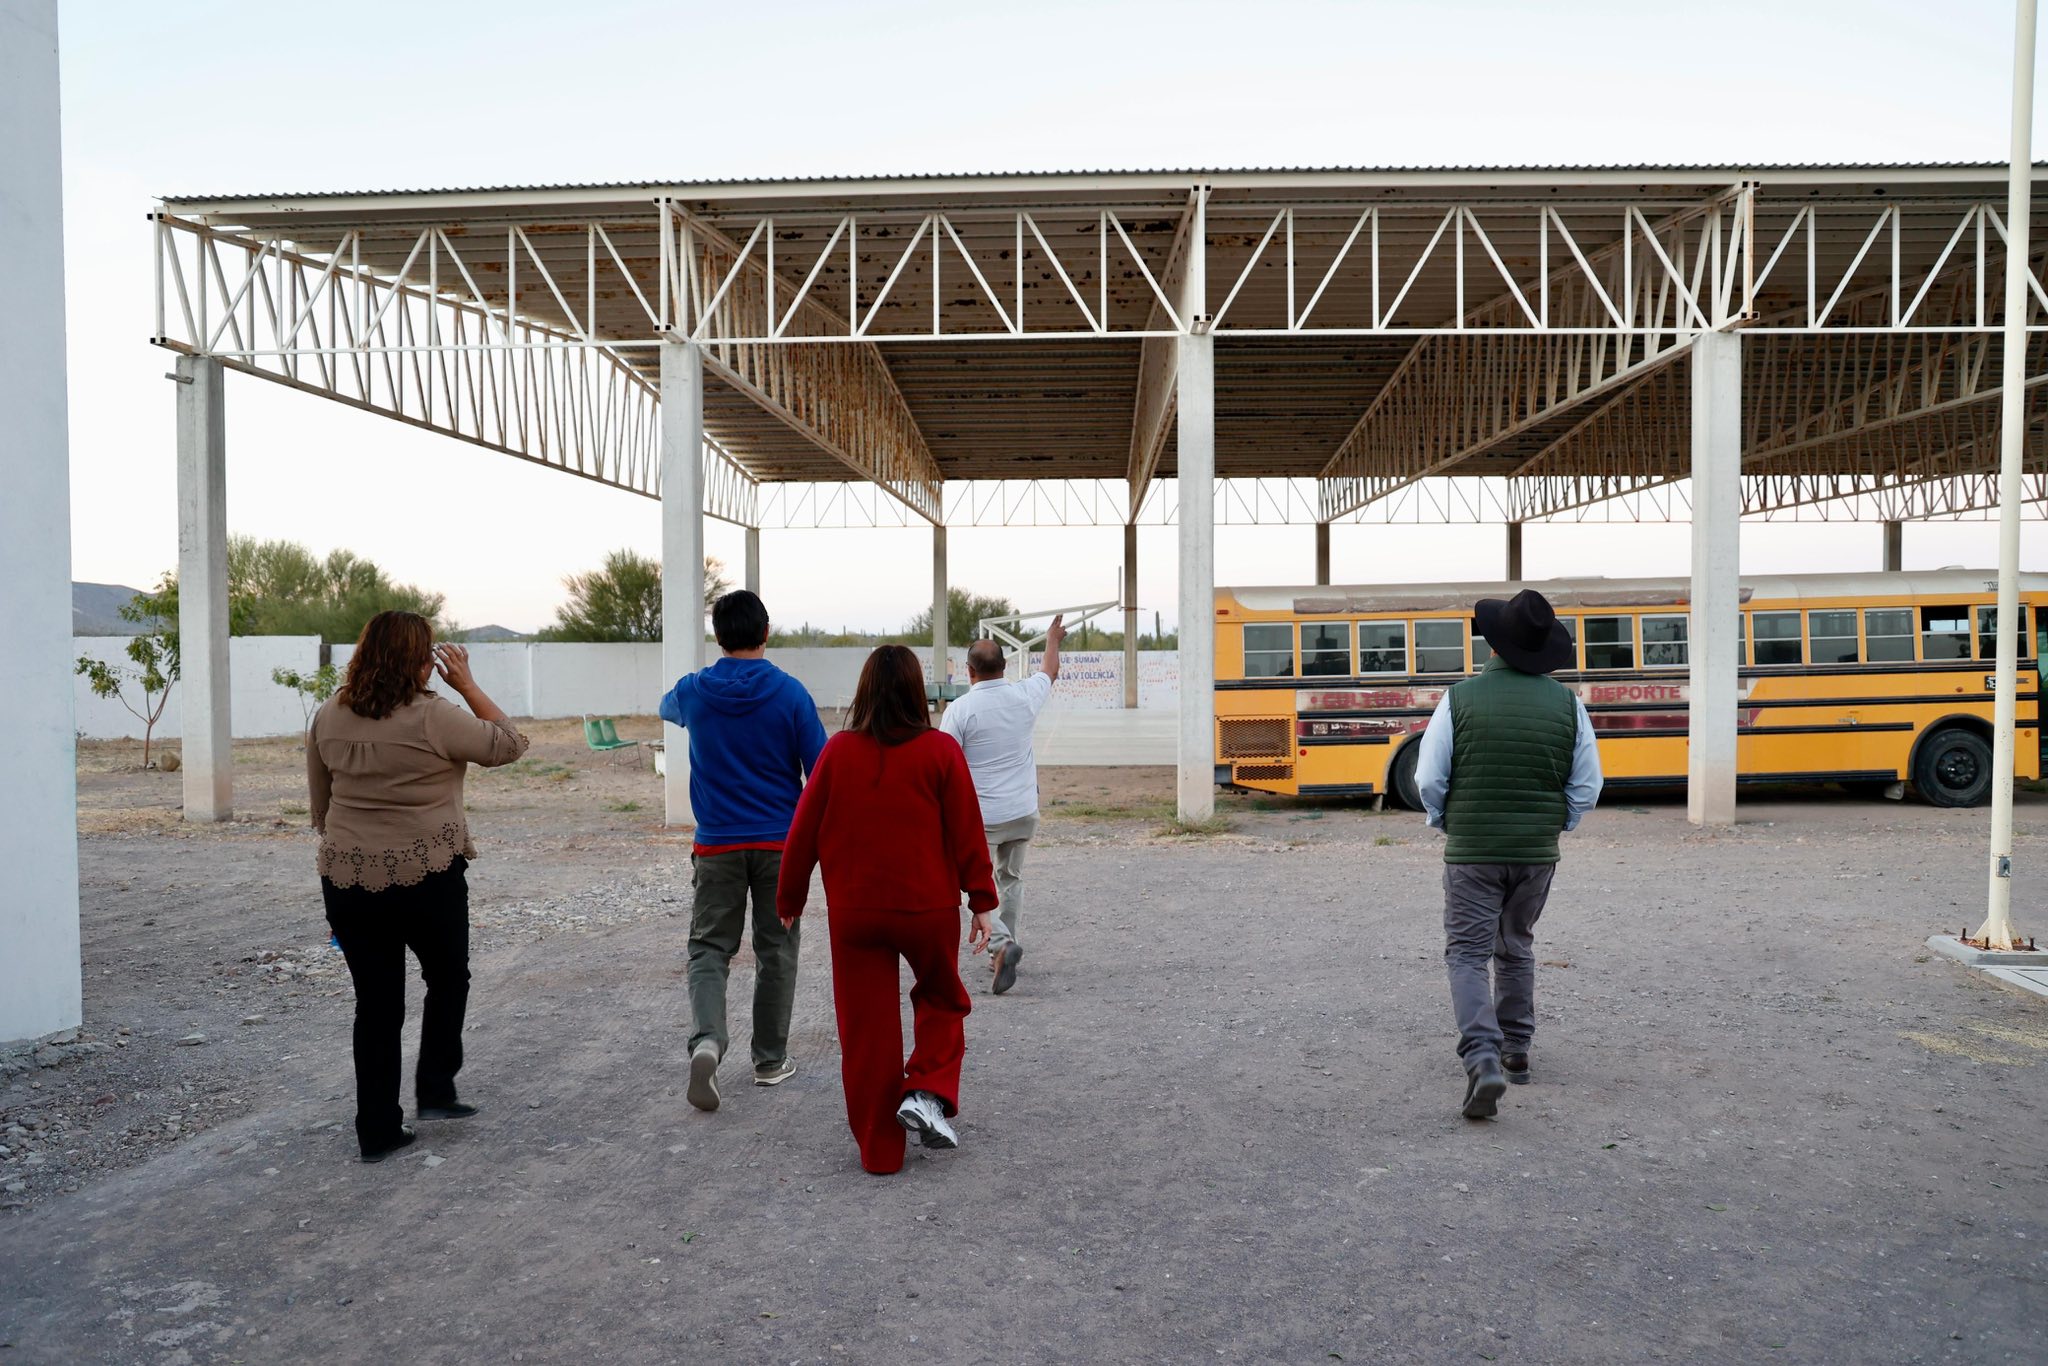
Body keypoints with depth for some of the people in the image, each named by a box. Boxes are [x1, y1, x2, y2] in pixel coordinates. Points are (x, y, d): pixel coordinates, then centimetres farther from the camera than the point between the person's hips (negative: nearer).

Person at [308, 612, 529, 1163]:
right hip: (426, 877, -5)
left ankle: (377, 1131, 18)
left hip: (348, 882, 5)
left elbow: (320, 804, 13)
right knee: (448, 979, 20)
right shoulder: (431, 717, -15)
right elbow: (507, 744, -4)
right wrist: (467, 686, 0)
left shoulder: (328, 718, 4)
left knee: (376, 1003, 12)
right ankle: (435, 1091, 20)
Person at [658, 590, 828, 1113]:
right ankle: (770, 1060, 19)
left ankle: (706, 1037, -16)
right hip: (780, 843, -1)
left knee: (709, 947, 9)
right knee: (775, 951, 11)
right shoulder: (789, 693, -8)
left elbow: (667, 709, 24)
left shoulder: (693, 691, -2)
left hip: (716, 845, 1)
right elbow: (822, 770, -6)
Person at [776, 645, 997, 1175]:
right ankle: (927, 1092, 6)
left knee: (865, 1030, 10)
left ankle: (879, 1150, 17)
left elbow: (804, 831, 1)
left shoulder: (839, 751, -3)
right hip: (929, 909, -1)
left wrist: (789, 899, 13)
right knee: (942, 1000, 24)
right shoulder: (940, 751, -7)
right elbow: (966, 832, -6)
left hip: (853, 913, 1)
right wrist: (982, 902, 3)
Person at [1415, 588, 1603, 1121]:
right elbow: (1587, 785, -1)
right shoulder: (1566, 703, -3)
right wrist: (1556, 826, 16)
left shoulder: (1460, 698, -11)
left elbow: (1429, 779, -10)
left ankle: (1483, 1061, -15)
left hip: (1471, 851, -3)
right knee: (1516, 949, 23)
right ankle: (1516, 1048, 33)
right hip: (1536, 854, 3)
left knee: (1467, 955, 2)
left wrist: (1445, 823, 8)